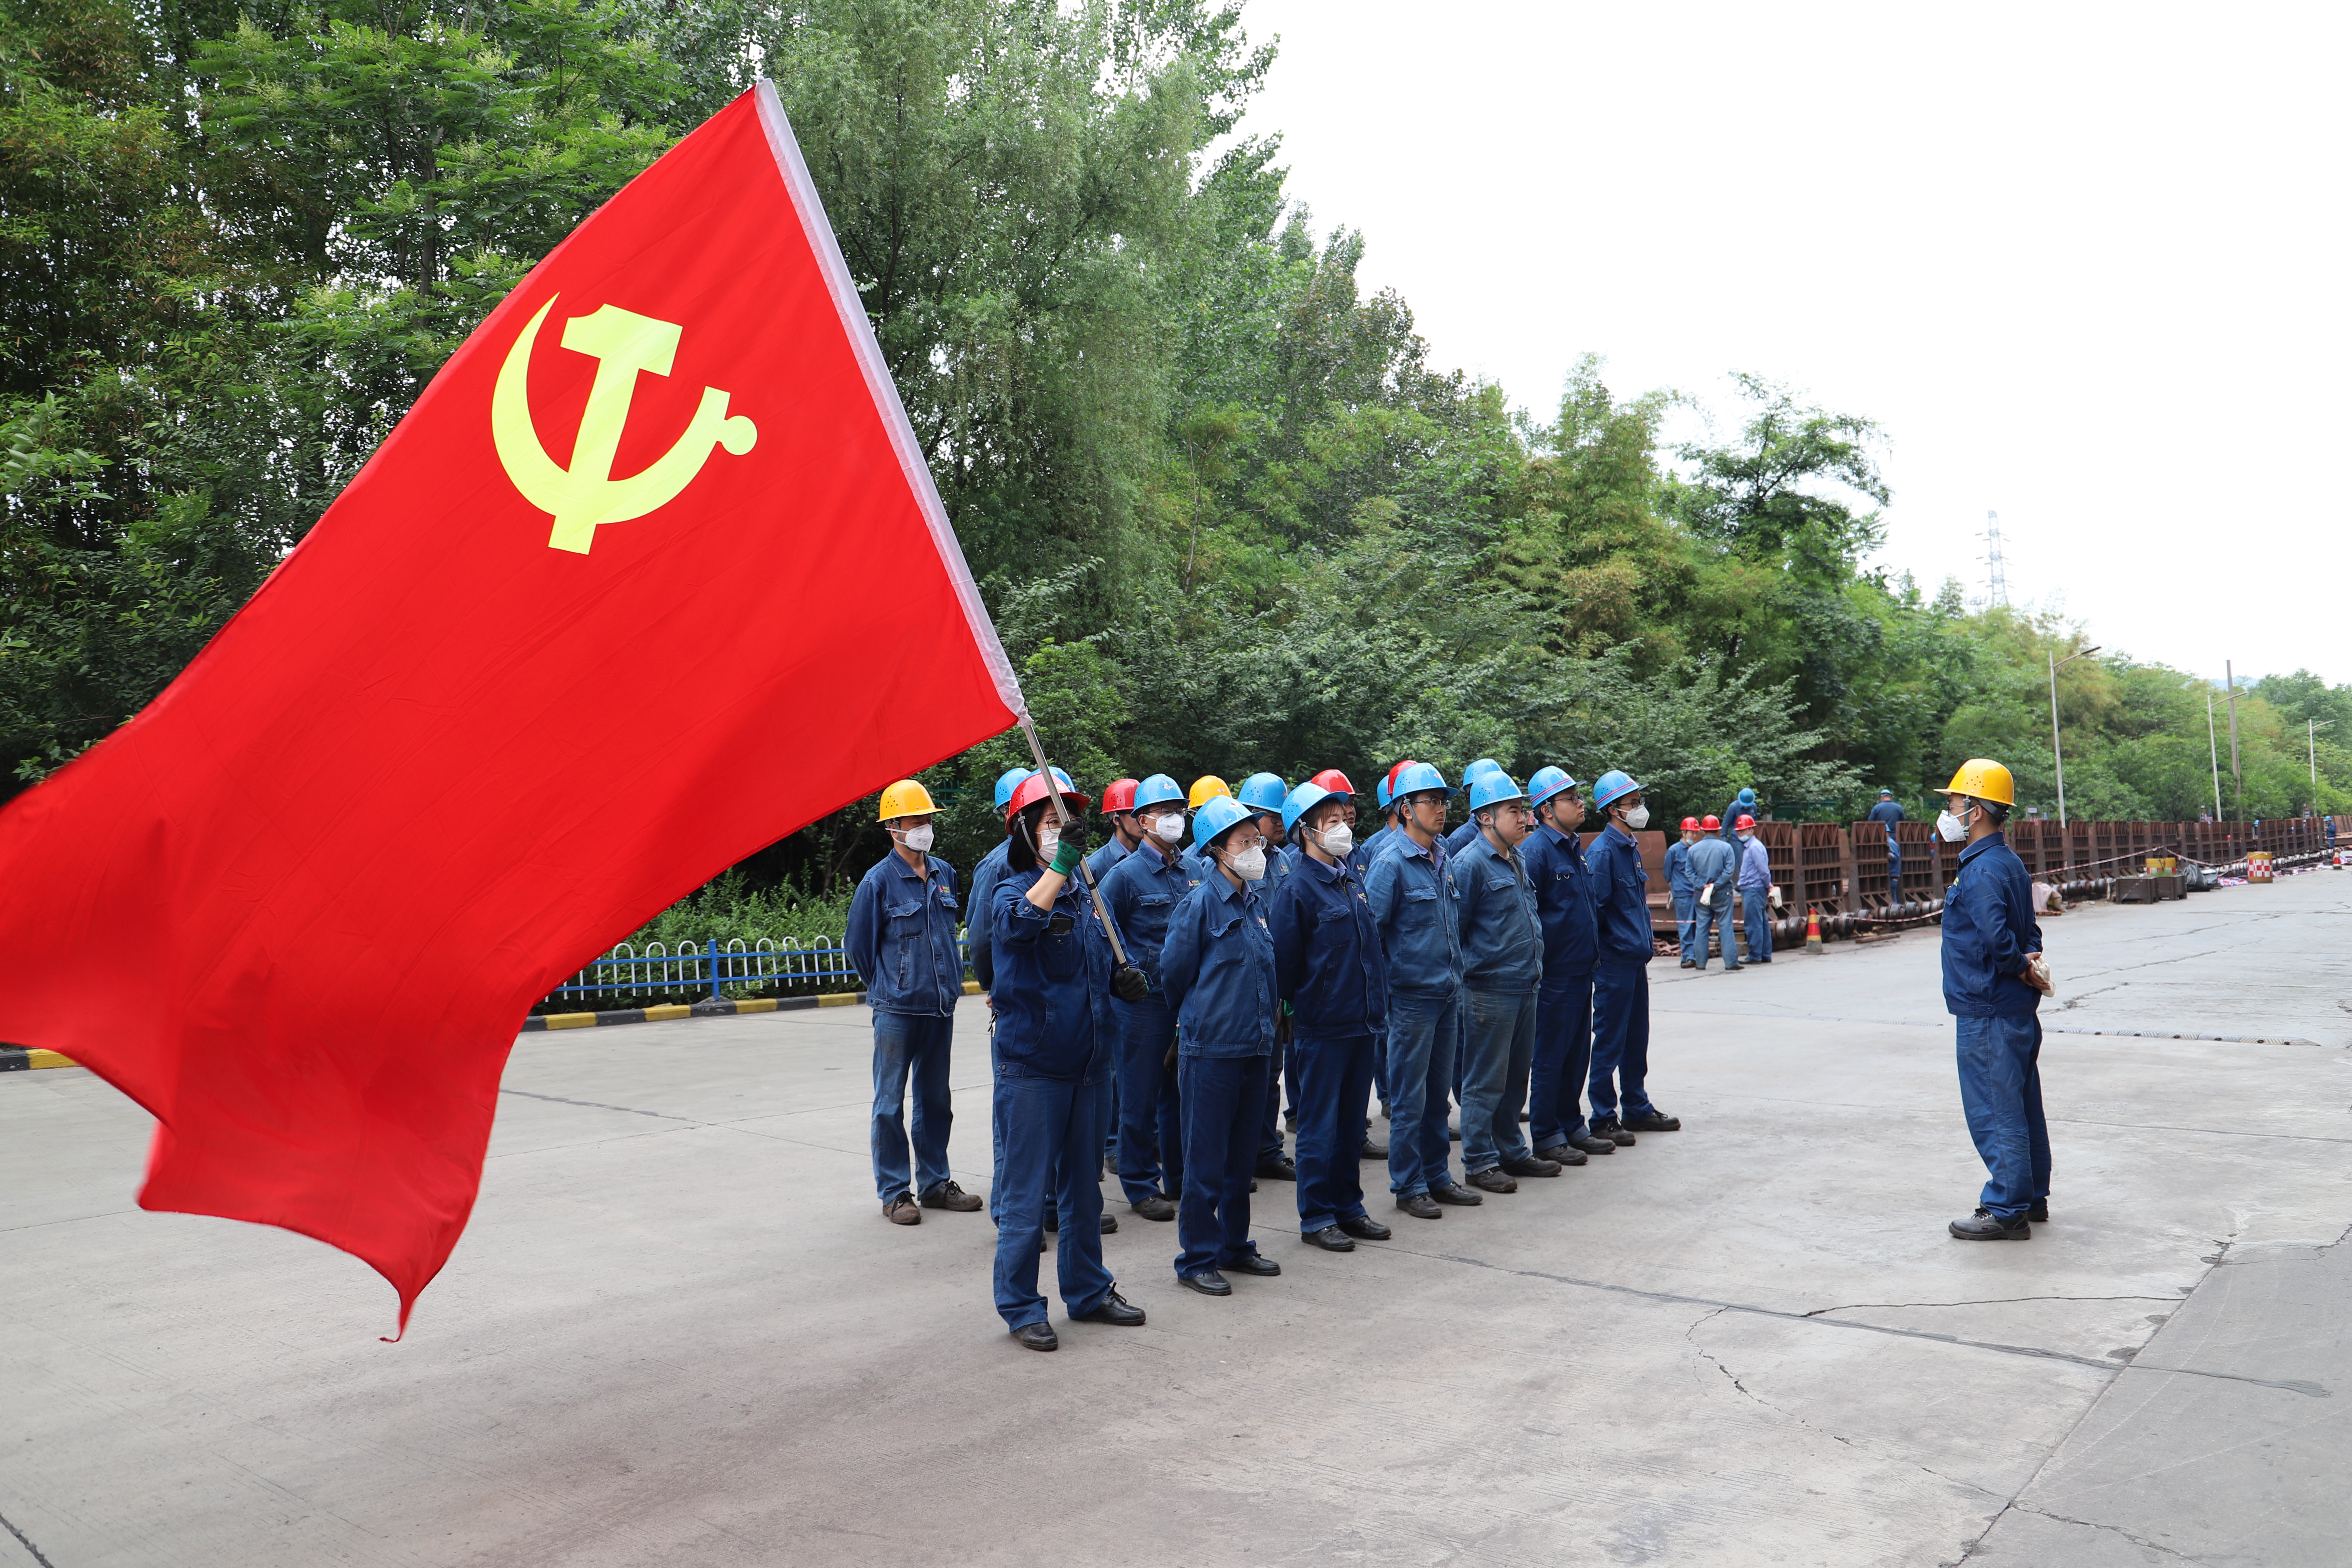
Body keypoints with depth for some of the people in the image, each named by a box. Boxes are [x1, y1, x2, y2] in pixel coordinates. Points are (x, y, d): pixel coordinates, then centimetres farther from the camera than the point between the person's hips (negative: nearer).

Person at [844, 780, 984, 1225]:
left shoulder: (945, 874, 7)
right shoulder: (879, 881, -9)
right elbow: (858, 945, 1)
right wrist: (888, 987, 9)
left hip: (941, 1006, 5)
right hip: (897, 1010, -5)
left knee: (936, 1098, 13)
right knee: (891, 1101, 2)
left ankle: (934, 1183, 24)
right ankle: (895, 1192, 11)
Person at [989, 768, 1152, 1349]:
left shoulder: (1089, 898, 12)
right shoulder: (1013, 892, -9)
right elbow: (1019, 924, -35)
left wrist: (1123, 981, 3)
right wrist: (1060, 866, -43)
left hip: (1087, 1061, 7)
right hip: (1032, 1065, -6)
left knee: (1084, 1187, 17)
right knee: (1028, 1192, 0)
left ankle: (1088, 1291, 31)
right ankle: (1020, 1307, 14)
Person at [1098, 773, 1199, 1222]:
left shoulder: (1193, 871, 10)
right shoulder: (1125, 874, -7)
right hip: (1146, 1001, -5)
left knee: (1183, 1092, 13)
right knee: (1142, 1096, 3)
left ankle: (1180, 1179, 26)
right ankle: (1141, 1185, 15)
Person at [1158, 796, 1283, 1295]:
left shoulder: (1253, 904, 11)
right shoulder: (1200, 903, -11)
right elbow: (1174, 972, -4)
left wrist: (1264, 1017, 15)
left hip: (1254, 1046, 7)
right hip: (1210, 1048, -7)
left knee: (1242, 1155, 15)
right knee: (1206, 1159, 1)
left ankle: (1235, 1246, 28)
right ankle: (1198, 1258, 12)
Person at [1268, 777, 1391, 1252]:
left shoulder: (1351, 878, 10)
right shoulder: (1296, 888, -13)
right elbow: (1284, 962, -11)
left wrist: (1379, 1003, 15)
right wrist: (1300, 1008, -6)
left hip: (1361, 1021, 7)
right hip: (1322, 1027, -7)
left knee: (1352, 1121, 15)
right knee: (1320, 1124, 3)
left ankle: (1348, 1207, 27)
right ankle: (1316, 1217, 15)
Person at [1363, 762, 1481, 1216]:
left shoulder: (1444, 857, 9)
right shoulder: (1391, 862, -14)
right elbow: (1370, 930, -13)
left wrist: (1456, 976, 17)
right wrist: (1388, 984, -10)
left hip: (1448, 992, 7)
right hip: (1412, 996, -7)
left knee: (1438, 1092, 15)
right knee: (1409, 1097, 2)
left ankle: (1437, 1175, 26)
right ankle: (1408, 1186, 13)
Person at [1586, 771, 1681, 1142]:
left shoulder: (1632, 847, 13)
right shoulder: (1603, 851, -15)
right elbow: (1595, 909, -17)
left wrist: (1645, 947, 18)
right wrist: (1598, 957, -15)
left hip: (1635, 959, 9)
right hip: (1614, 961, -9)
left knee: (1637, 1038, 16)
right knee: (1610, 1040, -1)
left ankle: (1637, 1108, 27)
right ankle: (1604, 1119, 6)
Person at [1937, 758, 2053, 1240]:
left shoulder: (1983, 870, -20)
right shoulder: (2007, 862, 13)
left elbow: (1997, 938, -30)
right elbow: (2027, 930, 16)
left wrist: (2023, 969, -13)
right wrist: (2028, 962, -1)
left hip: (1988, 1012, -10)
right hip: (2015, 1008, 10)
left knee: (1995, 1110, -2)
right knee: (2021, 1105, 17)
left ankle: (2006, 1210, 5)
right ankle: (2032, 1198, 28)